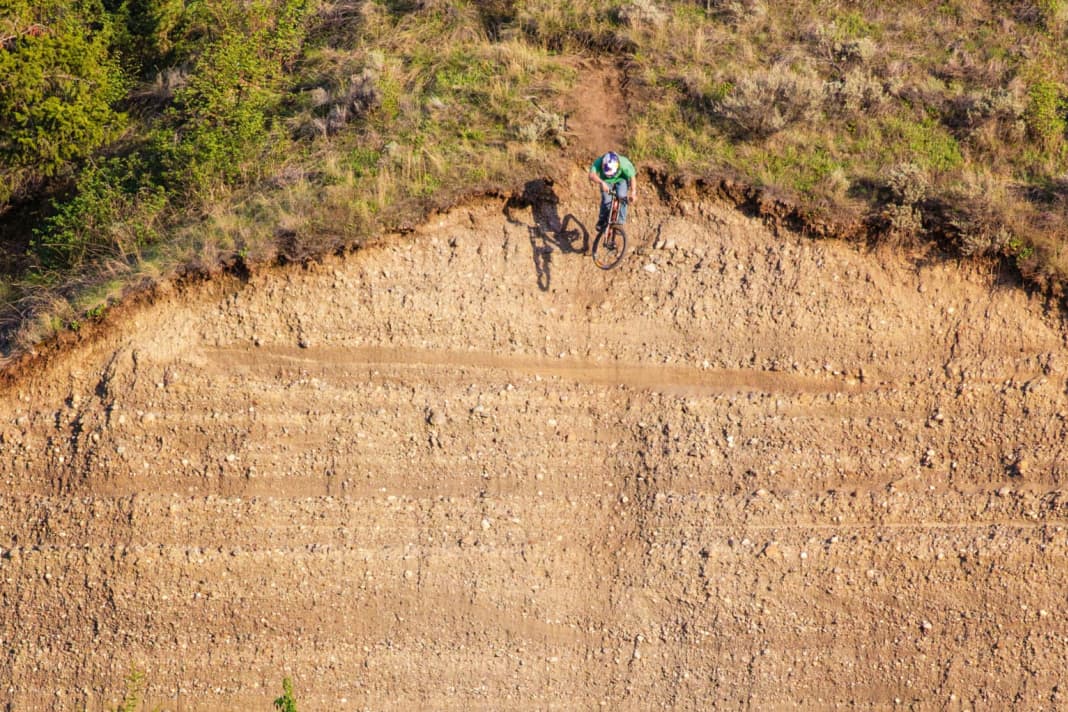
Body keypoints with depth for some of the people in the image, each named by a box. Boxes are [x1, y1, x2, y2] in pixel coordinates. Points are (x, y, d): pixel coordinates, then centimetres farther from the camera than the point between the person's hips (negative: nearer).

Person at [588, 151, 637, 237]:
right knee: (606, 200, -22)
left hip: (621, 180, 0)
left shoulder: (624, 163, -35)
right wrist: (601, 183, -67)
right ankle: (602, 221, 3)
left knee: (622, 197, -27)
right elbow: (592, 175, -47)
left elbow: (632, 177, -38)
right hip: (606, 182, 0)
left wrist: (633, 192, -55)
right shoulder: (599, 162, -34)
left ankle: (620, 222, -15)